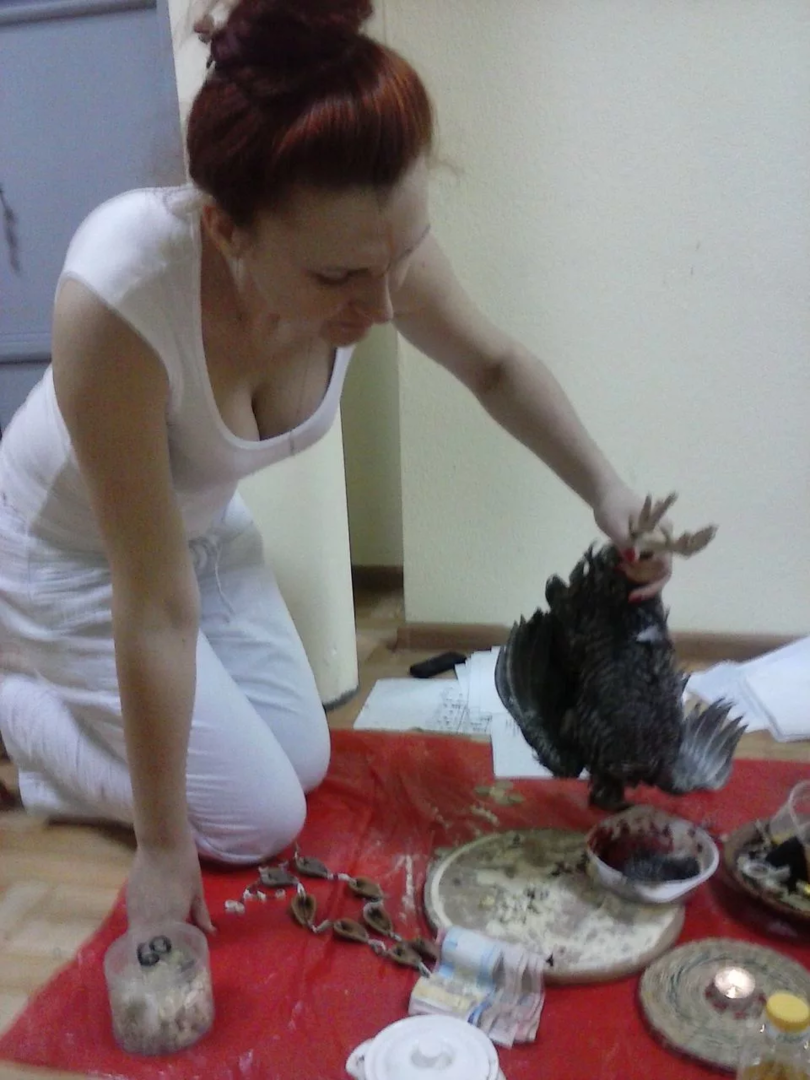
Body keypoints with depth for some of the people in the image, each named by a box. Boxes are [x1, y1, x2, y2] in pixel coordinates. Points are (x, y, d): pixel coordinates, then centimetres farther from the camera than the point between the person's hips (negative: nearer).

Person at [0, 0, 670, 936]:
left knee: (304, 762, 11)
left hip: (205, 522, 5)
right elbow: (155, 607, -33)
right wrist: (162, 847, -20)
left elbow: (497, 367, -4)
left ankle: (82, 695, 30)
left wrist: (606, 490, -19)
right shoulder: (120, 295, -40)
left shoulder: (367, 246, -25)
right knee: (259, 819, -1)